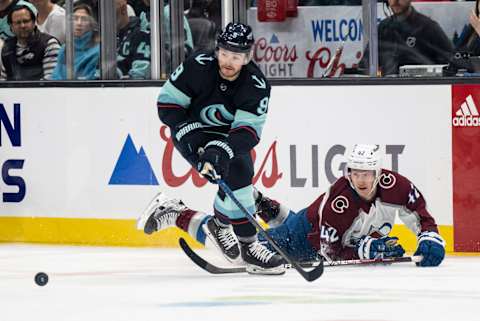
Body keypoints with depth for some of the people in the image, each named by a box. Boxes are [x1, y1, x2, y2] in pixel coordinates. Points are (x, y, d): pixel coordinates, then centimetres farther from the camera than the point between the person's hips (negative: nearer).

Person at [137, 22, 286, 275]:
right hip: (192, 132, -4)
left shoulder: (256, 86, -22)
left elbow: (248, 131, -28)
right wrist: (189, 136, -25)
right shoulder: (197, 68, -24)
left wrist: (222, 150, -45)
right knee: (233, 176, -23)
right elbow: (167, 103, -14)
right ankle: (247, 244, -18)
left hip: (229, 136, 4)